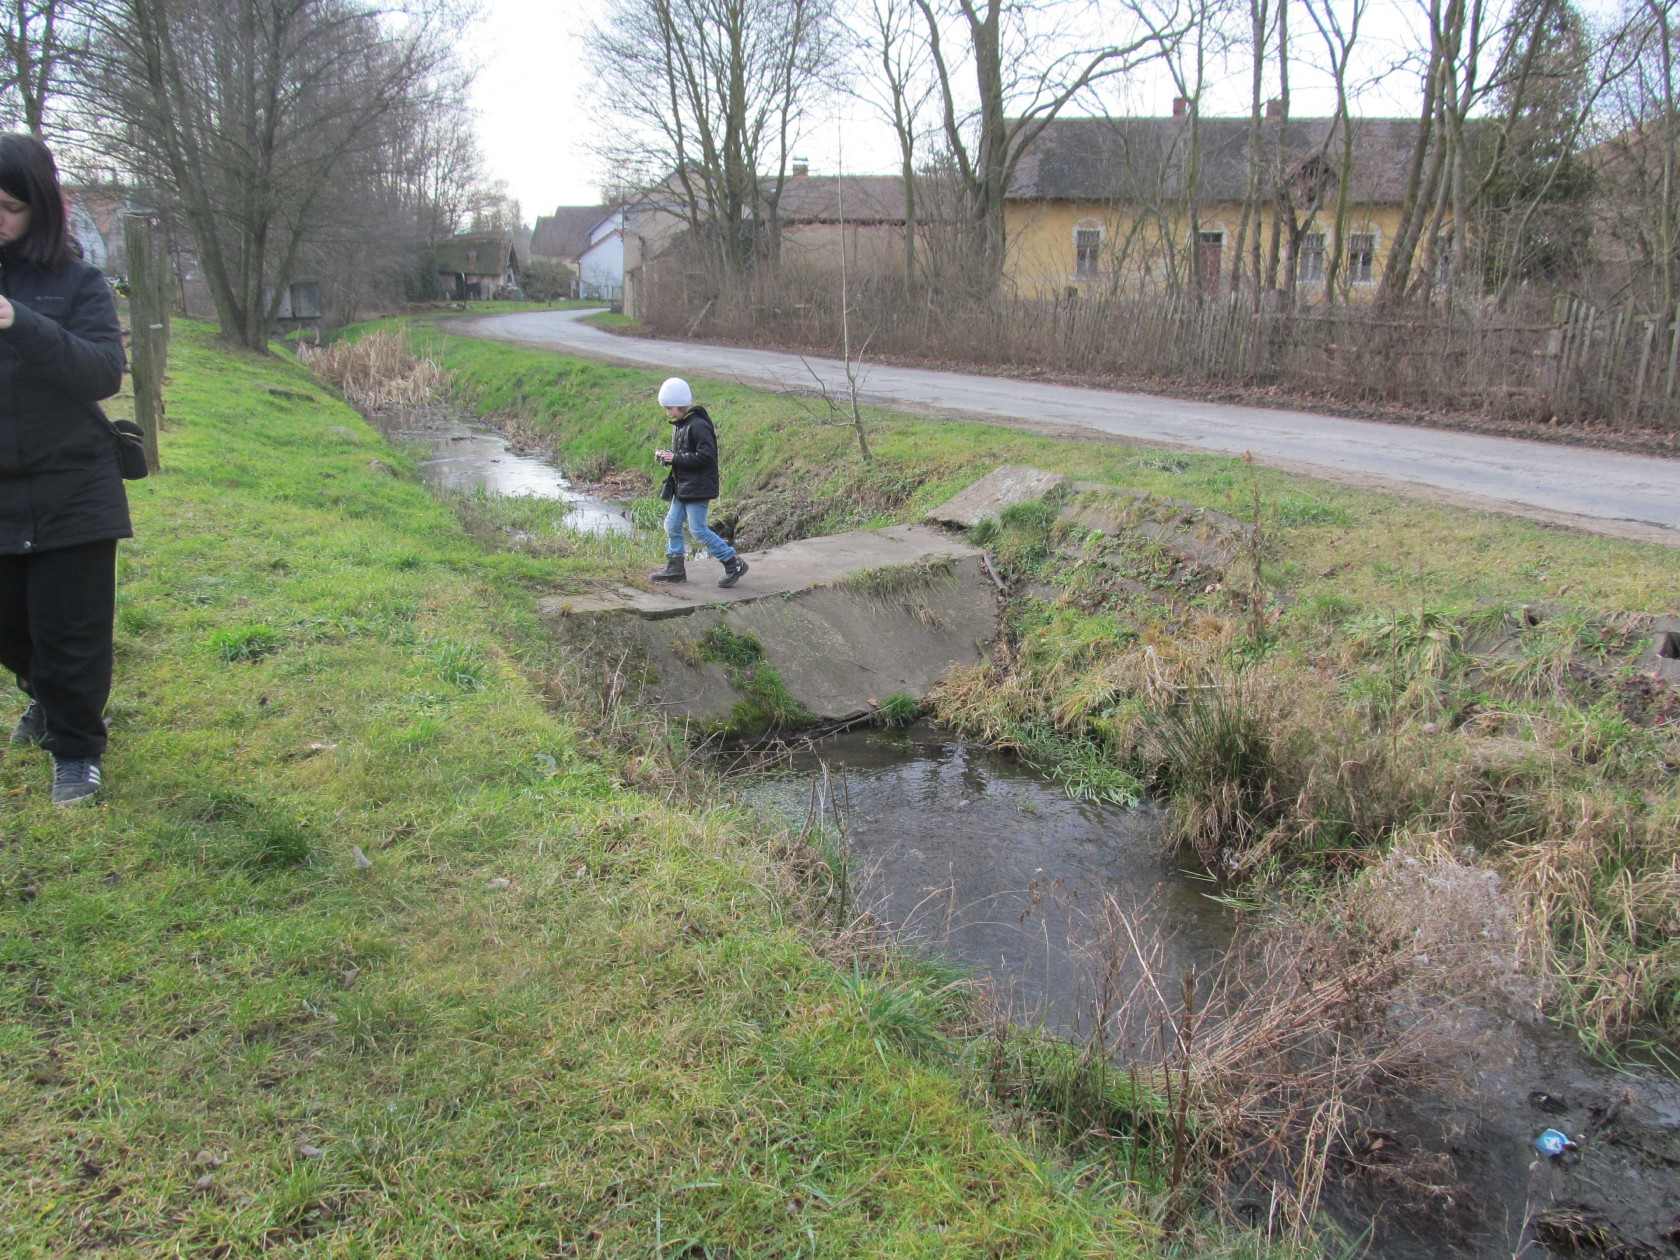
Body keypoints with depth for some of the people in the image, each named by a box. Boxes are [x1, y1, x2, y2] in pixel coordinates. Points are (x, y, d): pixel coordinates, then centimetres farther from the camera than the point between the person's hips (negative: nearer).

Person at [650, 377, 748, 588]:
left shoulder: (698, 426, -19)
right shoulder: (678, 425, 11)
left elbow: (706, 455, -25)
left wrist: (676, 458, -22)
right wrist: (665, 455, 2)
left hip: (698, 488, -10)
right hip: (682, 487, 10)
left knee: (698, 530, -7)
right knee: (672, 525, 12)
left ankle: (734, 563, 2)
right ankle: (675, 568, 23)